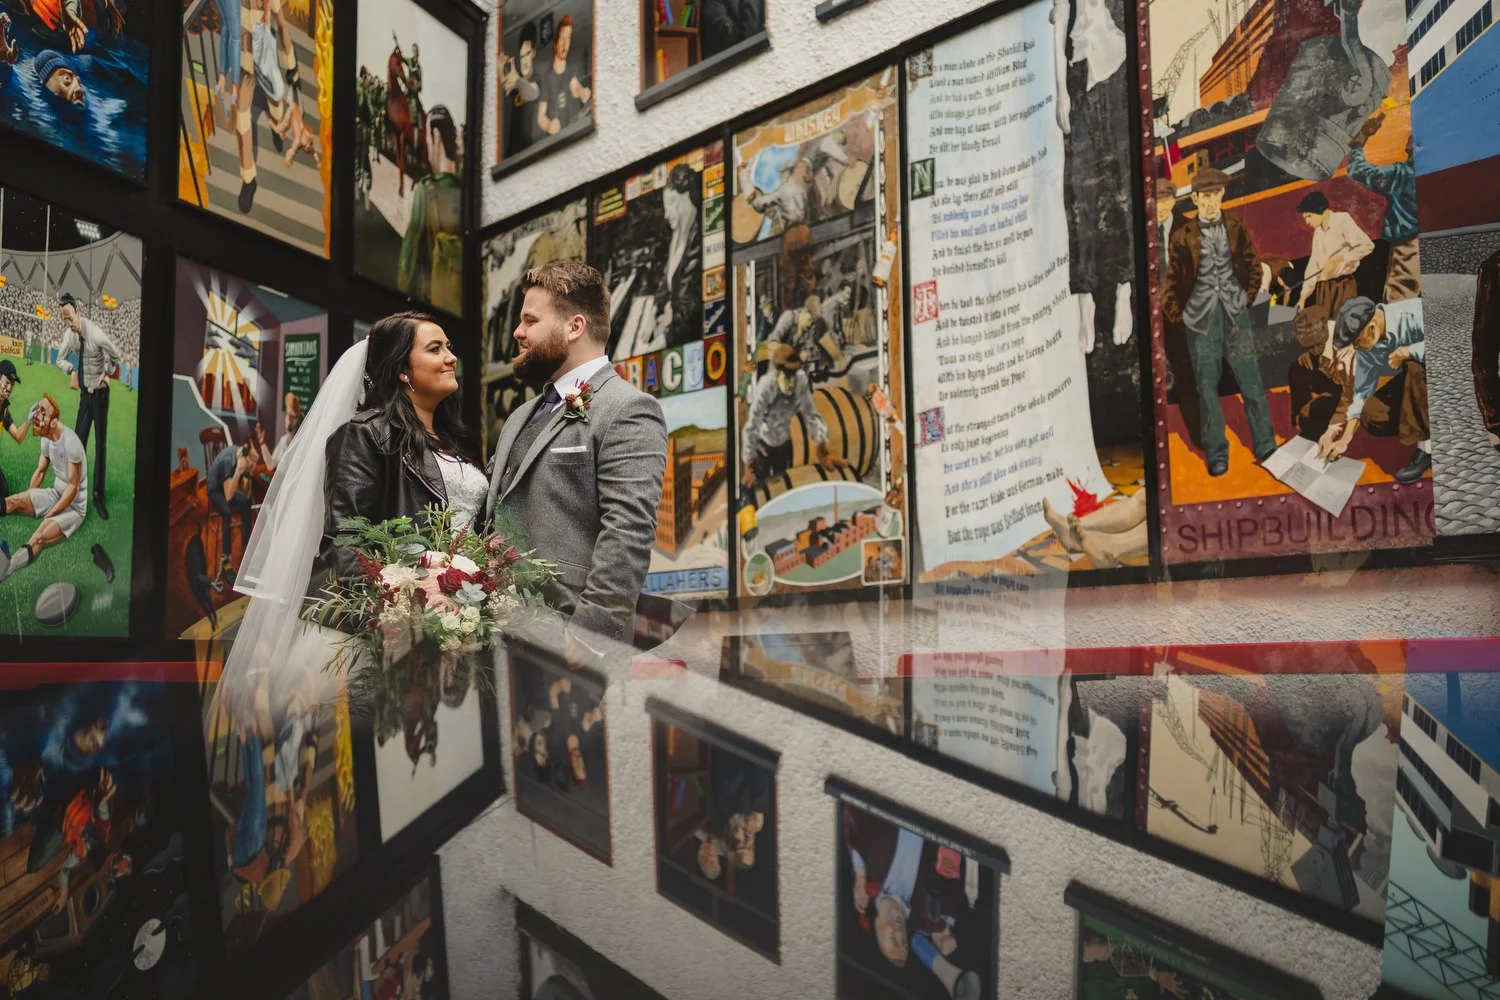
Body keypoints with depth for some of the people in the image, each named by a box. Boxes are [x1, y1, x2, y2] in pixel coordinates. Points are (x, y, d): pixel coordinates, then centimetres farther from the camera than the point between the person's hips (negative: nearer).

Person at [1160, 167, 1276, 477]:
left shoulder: (1237, 228, 4)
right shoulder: (1183, 236, -2)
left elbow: (1253, 268, 14)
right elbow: (1172, 280, 5)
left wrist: (1246, 299, 10)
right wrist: (1177, 316, 5)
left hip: (1234, 313, 1)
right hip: (1200, 317, -1)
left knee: (1252, 382, 1)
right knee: (1207, 387, 4)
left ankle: (1266, 447, 12)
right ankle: (1216, 455, 13)